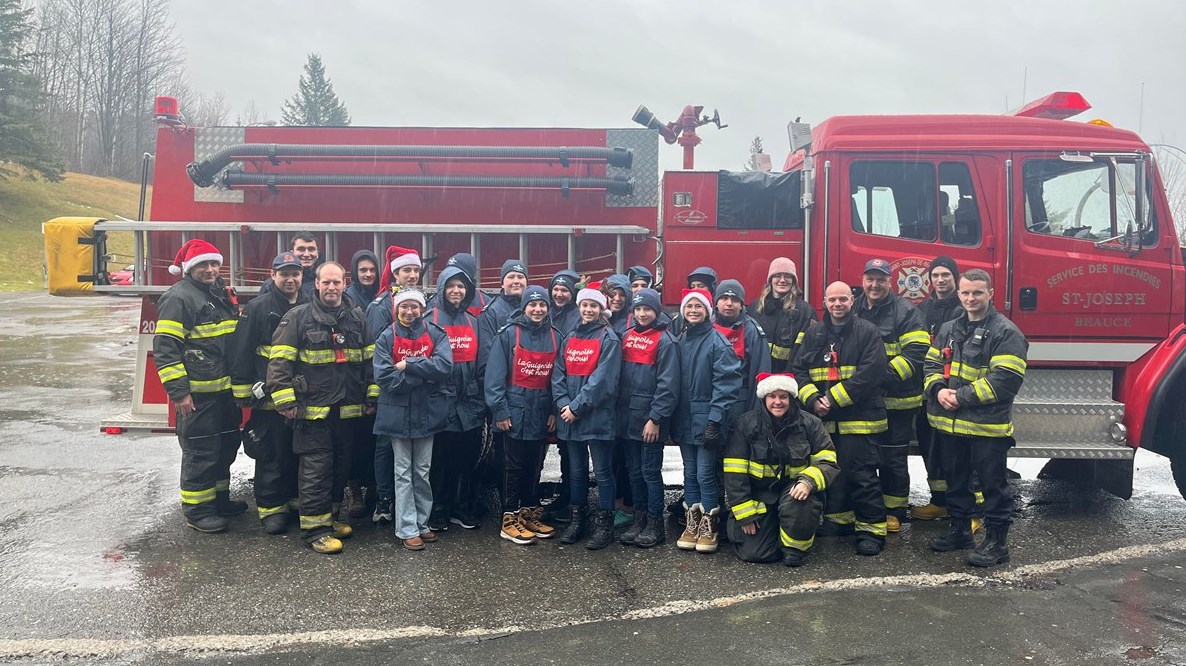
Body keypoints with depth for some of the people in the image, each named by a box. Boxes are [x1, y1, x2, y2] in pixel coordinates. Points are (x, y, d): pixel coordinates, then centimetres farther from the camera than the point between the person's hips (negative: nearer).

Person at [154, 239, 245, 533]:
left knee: (226, 446, 18)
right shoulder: (179, 298, -12)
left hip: (227, 389, 8)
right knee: (201, 451, -1)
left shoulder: (225, 294, 12)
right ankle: (196, 509, 11)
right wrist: (178, 391, -21)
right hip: (197, 394, -8)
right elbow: (165, 347, -17)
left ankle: (220, 498, 32)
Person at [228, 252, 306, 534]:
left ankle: (297, 499, 28)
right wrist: (242, 391, -8)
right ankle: (271, 507, 12)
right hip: (268, 397, -4)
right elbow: (241, 353, -5)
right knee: (271, 455, 1)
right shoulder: (257, 309, -4)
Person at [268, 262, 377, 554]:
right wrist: (285, 401, -12)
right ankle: (314, 529, 3)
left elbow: (370, 360, 14)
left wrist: (372, 396, 8)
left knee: (341, 467, 14)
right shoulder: (298, 317, -4)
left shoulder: (357, 318, 10)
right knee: (315, 470, -4)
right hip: (313, 410, -5)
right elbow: (279, 361, -7)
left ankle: (328, 516, 29)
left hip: (348, 410, 5)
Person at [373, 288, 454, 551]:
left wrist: (408, 365, -17)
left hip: (427, 413, 1)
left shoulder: (435, 334, 1)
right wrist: (425, 374, -14)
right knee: (404, 473, 5)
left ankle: (422, 523, 23)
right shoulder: (387, 338, -2)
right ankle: (407, 529, 10)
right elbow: (385, 378, -14)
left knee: (423, 472, 12)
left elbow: (444, 365, -16)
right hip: (398, 414, -1)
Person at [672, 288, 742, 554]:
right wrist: (673, 419, 10)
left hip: (707, 420, -6)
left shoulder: (717, 341, -8)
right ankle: (691, 525, 20)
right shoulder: (679, 340, 11)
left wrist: (715, 420, -19)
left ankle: (708, 527, 9)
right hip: (684, 420, 6)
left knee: (705, 474, -3)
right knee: (690, 474, 12)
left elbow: (726, 383, -14)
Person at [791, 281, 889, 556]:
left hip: (859, 419, -5)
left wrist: (834, 399, -19)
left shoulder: (868, 332, -4)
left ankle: (872, 529, 6)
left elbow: (870, 373, -15)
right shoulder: (814, 333, 11)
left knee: (862, 475, -4)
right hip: (823, 420, 5)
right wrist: (812, 399, -12)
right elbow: (797, 370, 6)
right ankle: (837, 519, 31)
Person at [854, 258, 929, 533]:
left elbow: (917, 351, -16)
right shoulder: (852, 310, 7)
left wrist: (886, 376, -24)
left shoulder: (905, 311, -8)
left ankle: (894, 511, 17)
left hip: (896, 400, -4)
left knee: (893, 458, 5)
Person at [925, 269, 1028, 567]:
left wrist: (962, 396, -19)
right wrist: (939, 390, -8)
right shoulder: (948, 329, 13)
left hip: (987, 425, -6)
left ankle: (997, 541, 12)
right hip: (950, 423, 7)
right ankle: (960, 530, 31)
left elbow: (1005, 380, -19)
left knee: (993, 483, 2)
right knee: (956, 480, 17)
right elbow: (931, 365, 13)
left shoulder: (1006, 333, -10)